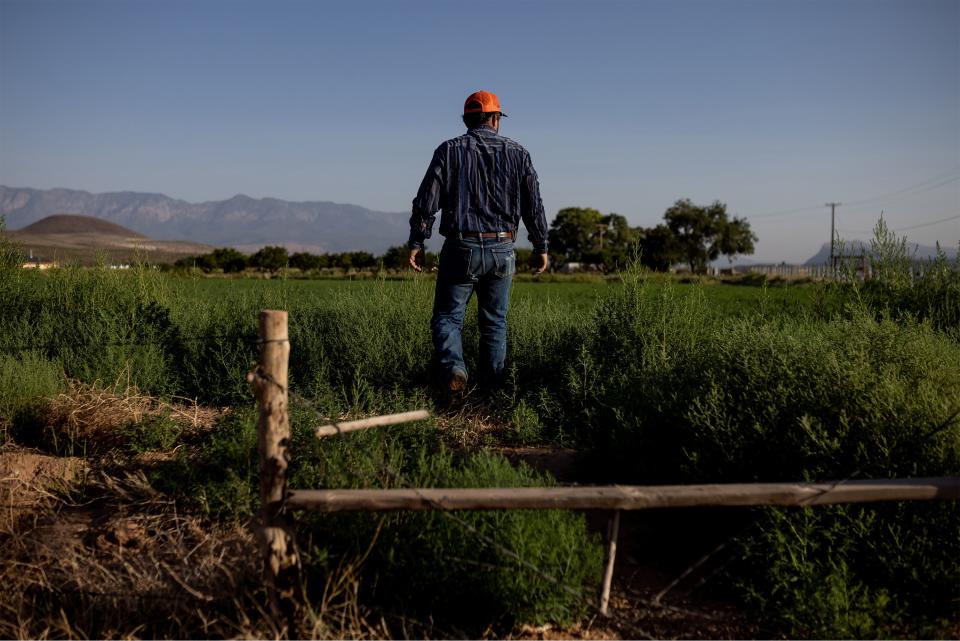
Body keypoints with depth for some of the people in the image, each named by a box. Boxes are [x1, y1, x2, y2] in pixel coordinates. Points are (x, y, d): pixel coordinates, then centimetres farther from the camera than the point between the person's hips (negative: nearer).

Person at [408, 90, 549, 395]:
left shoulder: (450, 150, 2)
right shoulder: (517, 153, 7)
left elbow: (427, 200, -4)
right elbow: (534, 205, 7)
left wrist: (416, 243, 1)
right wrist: (541, 247, 14)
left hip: (461, 248, -2)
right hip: (502, 250, 2)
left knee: (447, 315, 7)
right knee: (494, 320, 13)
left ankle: (453, 367, -17)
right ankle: (492, 384, 12)